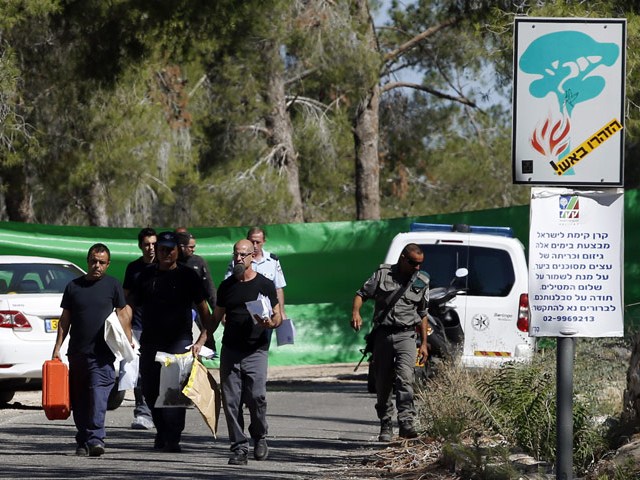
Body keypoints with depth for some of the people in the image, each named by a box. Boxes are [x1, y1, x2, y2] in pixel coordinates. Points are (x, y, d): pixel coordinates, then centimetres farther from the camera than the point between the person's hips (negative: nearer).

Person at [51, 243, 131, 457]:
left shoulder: (112, 285, 5)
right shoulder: (73, 286, 10)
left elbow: (122, 314, 9)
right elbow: (65, 319, 14)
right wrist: (57, 347, 9)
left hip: (102, 353, -3)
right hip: (77, 352, 3)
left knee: (98, 395, -15)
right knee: (79, 400, 6)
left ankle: (96, 439, -20)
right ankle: (82, 441, 14)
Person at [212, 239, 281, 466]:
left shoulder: (265, 285, 3)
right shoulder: (227, 285, 14)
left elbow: (278, 316, 6)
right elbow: (216, 317, 19)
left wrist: (270, 323, -17)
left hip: (256, 351, -3)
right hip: (230, 350, 3)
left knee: (256, 396, -14)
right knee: (230, 400, -3)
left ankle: (259, 437, 11)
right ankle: (239, 447, 2)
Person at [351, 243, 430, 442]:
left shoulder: (421, 282, 11)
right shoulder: (383, 274, 5)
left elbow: (423, 314, 17)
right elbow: (362, 293, 6)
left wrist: (424, 343, 14)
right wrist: (356, 312, -15)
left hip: (406, 336, 0)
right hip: (383, 334, 1)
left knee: (405, 378, -20)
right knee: (383, 383, 5)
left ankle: (406, 423, -27)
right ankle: (386, 426, 16)